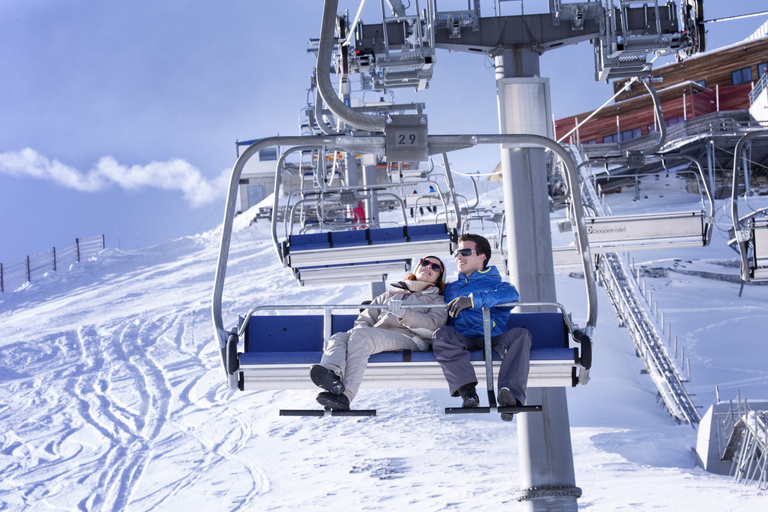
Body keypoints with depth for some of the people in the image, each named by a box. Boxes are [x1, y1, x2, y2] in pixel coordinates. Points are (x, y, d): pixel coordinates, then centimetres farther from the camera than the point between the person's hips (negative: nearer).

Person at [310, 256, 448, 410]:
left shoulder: (437, 299, 27)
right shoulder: (390, 294, 40)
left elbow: (434, 324, 4)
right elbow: (365, 318, 29)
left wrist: (405, 313, -14)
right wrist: (361, 327, 3)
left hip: (409, 338, -5)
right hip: (376, 338, 5)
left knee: (360, 335, -33)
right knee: (338, 338, -26)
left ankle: (345, 394, -52)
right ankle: (333, 373, -58)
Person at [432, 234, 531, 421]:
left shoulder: (494, 283, 18)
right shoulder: (450, 288, 33)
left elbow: (510, 294, -7)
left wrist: (472, 300, -19)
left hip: (494, 339, -2)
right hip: (462, 341, 2)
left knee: (520, 334, -31)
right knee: (441, 334, -30)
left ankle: (511, 393, -48)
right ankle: (468, 391, -45)